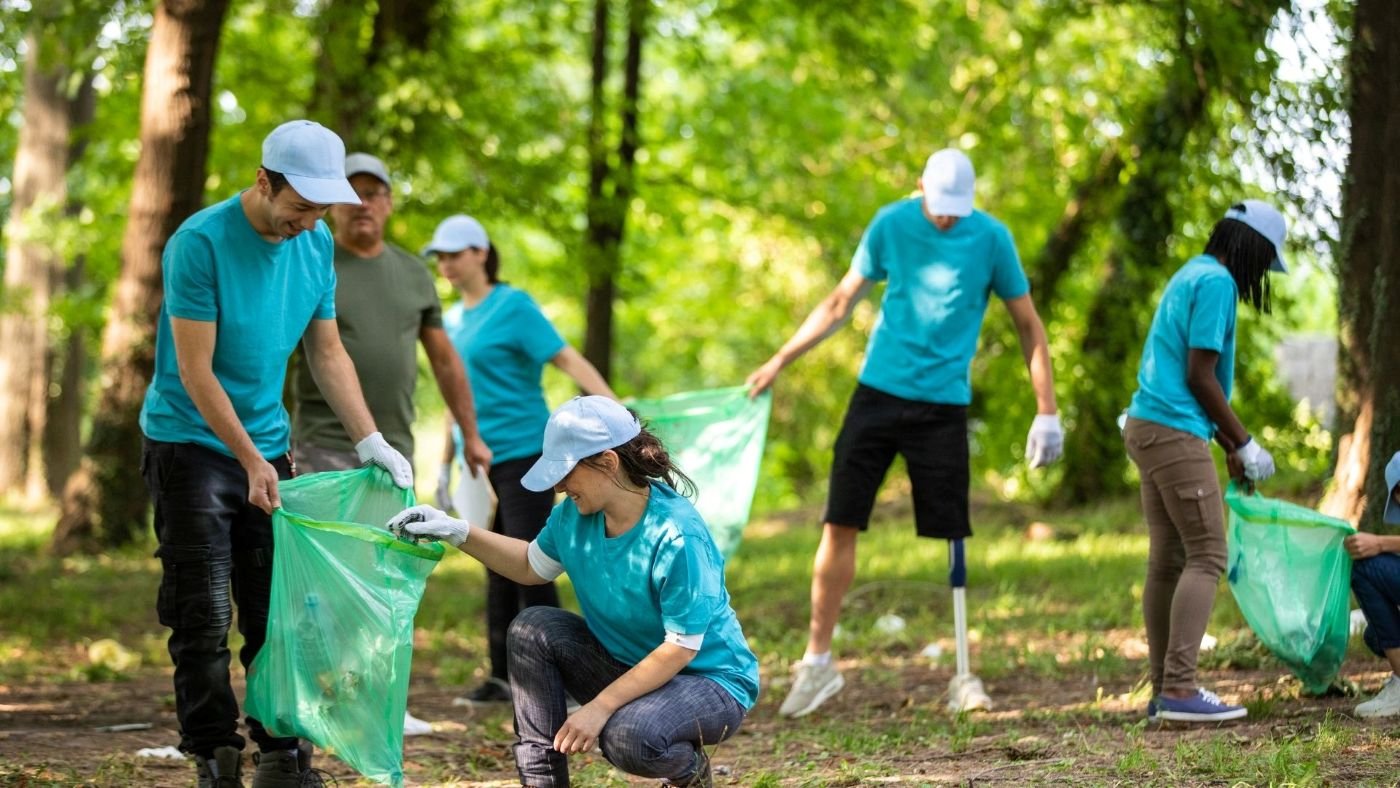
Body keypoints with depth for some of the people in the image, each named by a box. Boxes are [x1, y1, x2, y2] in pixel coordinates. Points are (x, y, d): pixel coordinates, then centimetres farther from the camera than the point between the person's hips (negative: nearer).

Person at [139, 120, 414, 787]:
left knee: (277, 613, 5)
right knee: (204, 619, -5)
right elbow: (195, 372, -18)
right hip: (191, 442, -6)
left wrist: (372, 443, 0)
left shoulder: (316, 244, 1)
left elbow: (328, 353, 9)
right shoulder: (201, 242, -18)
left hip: (267, 442, 6)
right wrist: (251, 462, -20)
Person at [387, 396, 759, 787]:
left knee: (627, 737, -36)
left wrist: (599, 707, -27)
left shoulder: (677, 535, -28)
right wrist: (458, 533, 5)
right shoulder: (575, 515, -6)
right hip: (627, 665, 7)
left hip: (711, 679, -7)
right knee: (532, 629, -8)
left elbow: (681, 648, -26)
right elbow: (533, 566, 16)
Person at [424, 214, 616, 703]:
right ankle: (503, 677, 16)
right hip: (481, 460, 7)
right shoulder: (452, 319, 14)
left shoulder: (513, 307, -8)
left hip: (522, 454, -7)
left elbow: (567, 358, -16)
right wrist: (446, 465, 22)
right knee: (498, 570, 11)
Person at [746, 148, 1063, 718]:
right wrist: (780, 361, 10)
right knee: (839, 524, -2)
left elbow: (1028, 325, 2)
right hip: (878, 391, 2)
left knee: (950, 537, -3)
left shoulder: (992, 239, -4)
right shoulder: (891, 224, 1)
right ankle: (817, 661, 8)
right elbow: (842, 301, 11)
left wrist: (1046, 410, -4)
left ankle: (964, 674, 5)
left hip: (943, 404, -2)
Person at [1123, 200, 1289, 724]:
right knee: (1207, 556, -11)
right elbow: (1200, 377, -15)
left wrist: (1229, 445, 22)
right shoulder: (1217, 282, -11)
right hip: (1175, 432, -10)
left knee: (1167, 561, 9)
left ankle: (1164, 690, 10)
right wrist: (1243, 445, -6)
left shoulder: (1192, 274, 19)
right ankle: (1179, 690, -18)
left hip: (1149, 426, 10)